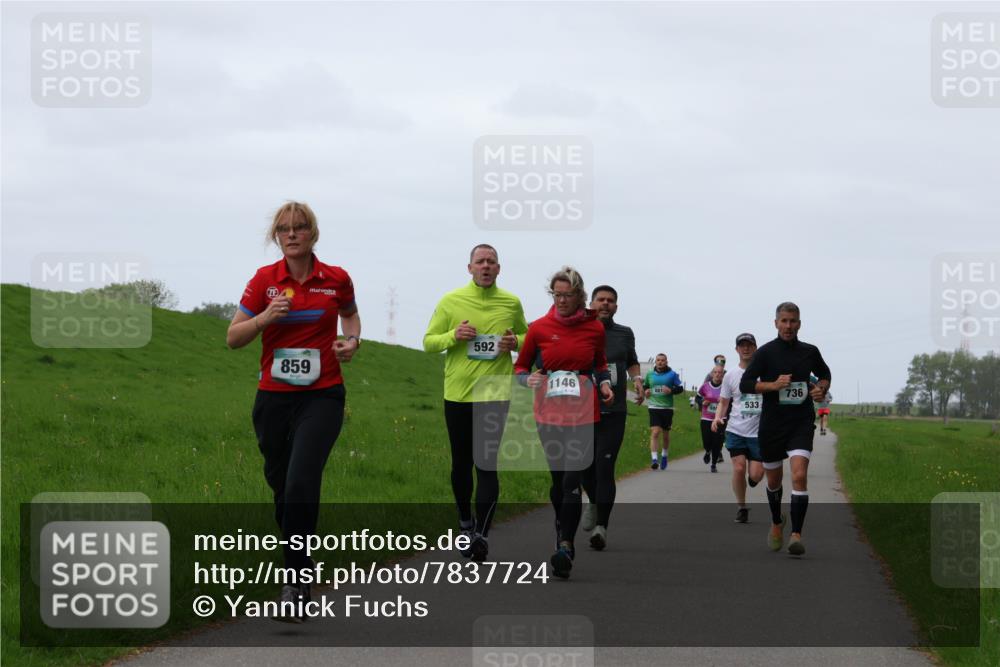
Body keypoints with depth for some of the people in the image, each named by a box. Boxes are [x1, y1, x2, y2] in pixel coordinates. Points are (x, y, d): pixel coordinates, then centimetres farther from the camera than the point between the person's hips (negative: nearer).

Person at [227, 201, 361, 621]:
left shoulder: (336, 280, 1)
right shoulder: (264, 280, 1)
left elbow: (350, 314, 24)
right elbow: (233, 338, 3)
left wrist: (352, 341, 3)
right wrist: (265, 317, -14)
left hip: (322, 397, -2)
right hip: (273, 397, 2)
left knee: (301, 484, -20)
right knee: (280, 484, 10)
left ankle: (296, 585, -19)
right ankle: (300, 562, 36)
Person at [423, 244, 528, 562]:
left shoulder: (511, 303, 4)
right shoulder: (450, 301, 2)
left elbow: (526, 336, 19)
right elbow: (428, 342, 4)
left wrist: (515, 342, -5)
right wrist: (454, 336, -16)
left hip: (495, 392, -1)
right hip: (457, 393, 1)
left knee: (486, 463, -14)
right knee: (461, 464, 12)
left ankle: (481, 533, -19)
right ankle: (465, 522, 34)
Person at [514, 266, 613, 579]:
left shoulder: (594, 328, 2)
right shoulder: (539, 328, 1)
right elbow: (520, 366, 11)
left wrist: (604, 383, 1)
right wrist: (528, 379, -10)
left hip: (583, 412, -2)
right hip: (549, 412, 2)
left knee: (572, 479, -14)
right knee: (557, 477, 10)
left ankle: (565, 547, -19)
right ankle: (563, 531, 31)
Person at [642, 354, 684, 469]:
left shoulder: (672, 374, 1)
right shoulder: (650, 374, 7)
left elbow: (680, 388, 4)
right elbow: (645, 385, 22)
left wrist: (671, 390, -15)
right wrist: (645, 391, 0)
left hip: (667, 408, 0)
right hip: (654, 407, 0)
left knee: (665, 434, 13)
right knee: (655, 433, -15)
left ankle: (664, 456, 36)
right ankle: (654, 459, -20)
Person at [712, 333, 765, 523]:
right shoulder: (731, 376, 7)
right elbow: (723, 402, 15)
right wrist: (717, 418, -5)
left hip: (759, 432, -1)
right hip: (736, 430, 1)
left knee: (756, 475, -6)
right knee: (739, 468, -12)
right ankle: (741, 507, 6)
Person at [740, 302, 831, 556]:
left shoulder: (810, 352, 5)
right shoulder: (766, 352, -3)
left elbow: (824, 374, 24)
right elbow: (745, 384, -8)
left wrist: (822, 389, 2)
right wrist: (773, 385, -22)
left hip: (801, 423, 0)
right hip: (772, 423, 0)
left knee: (799, 475, -19)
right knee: (774, 480, 14)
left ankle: (796, 534, -19)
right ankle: (776, 524, 40)